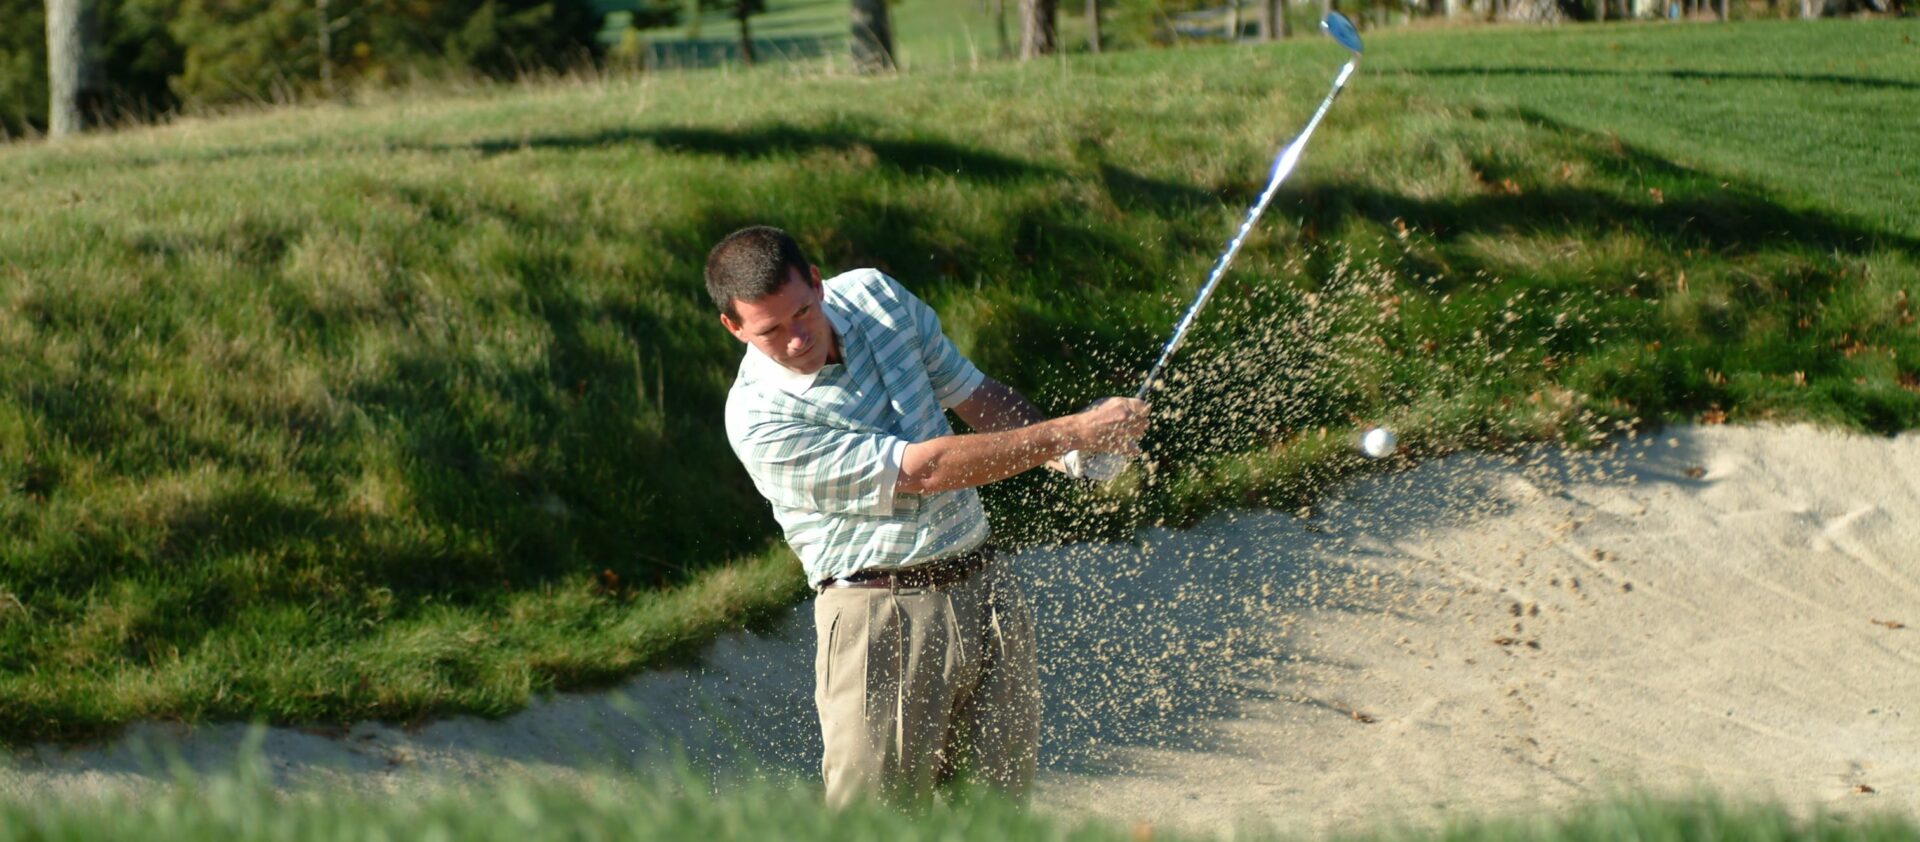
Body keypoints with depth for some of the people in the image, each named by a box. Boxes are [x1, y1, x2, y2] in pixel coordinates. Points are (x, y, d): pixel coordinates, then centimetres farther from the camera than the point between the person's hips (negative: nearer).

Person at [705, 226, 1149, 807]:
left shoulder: (875, 296, 2)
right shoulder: (760, 419, -17)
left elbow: (973, 393, 15)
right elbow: (923, 470, -20)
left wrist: (1069, 452, -3)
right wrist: (1068, 433, -19)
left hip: (988, 587, 6)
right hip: (882, 617, -6)